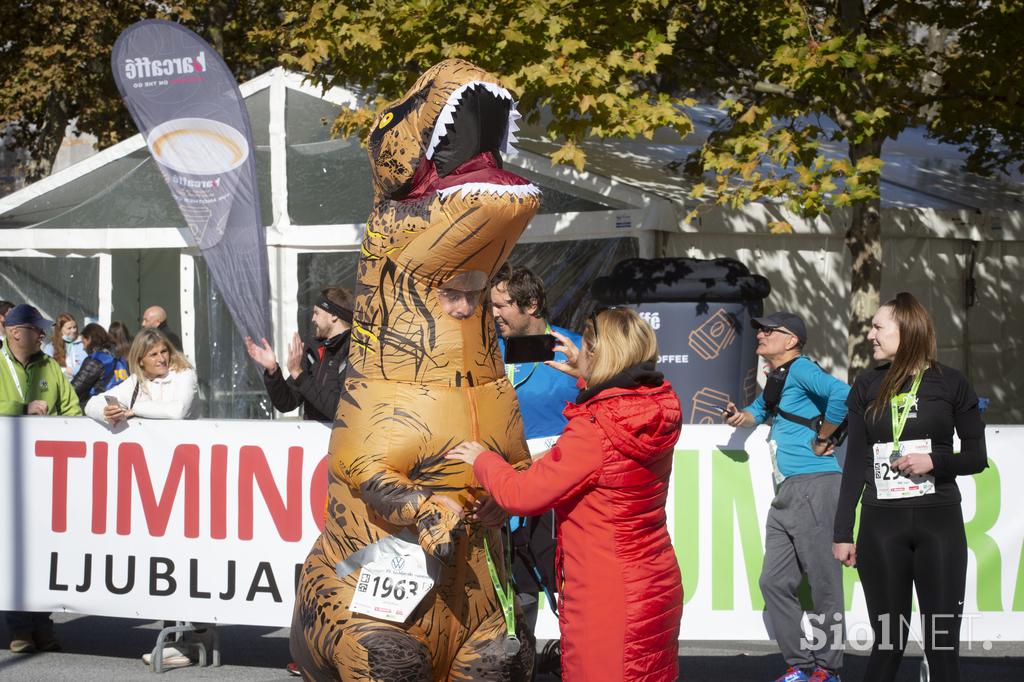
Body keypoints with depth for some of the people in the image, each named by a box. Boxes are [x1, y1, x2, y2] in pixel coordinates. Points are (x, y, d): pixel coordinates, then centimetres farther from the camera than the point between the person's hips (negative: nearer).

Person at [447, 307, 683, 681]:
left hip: (608, 603, -8)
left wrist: (481, 459, -2)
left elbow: (523, 495, -18)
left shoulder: (593, 430, -23)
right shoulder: (660, 407, -1)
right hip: (657, 586, 8)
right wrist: (585, 377, 24)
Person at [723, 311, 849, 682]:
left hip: (814, 487, -10)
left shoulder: (800, 368, -9)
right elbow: (761, 409, 38)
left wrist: (822, 439, -16)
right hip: (785, 495, 10)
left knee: (823, 584, -3)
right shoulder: (775, 379, 19)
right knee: (774, 582, 9)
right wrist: (742, 415, 15)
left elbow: (841, 393, -27)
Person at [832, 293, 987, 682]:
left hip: (939, 523, -1)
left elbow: (977, 457, 4)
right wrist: (843, 531, 5)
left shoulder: (950, 383, 1)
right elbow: (855, 463, 8)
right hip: (881, 525, 1)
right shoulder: (867, 386, 7)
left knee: (942, 642, -1)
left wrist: (934, 461, -15)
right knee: (887, 641, 4)